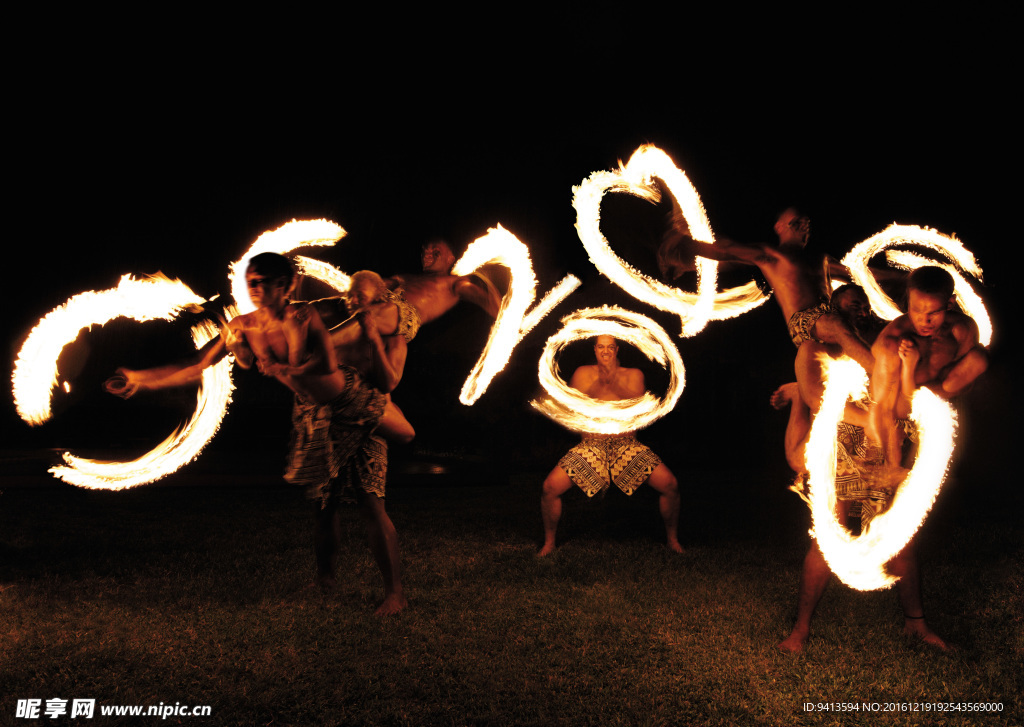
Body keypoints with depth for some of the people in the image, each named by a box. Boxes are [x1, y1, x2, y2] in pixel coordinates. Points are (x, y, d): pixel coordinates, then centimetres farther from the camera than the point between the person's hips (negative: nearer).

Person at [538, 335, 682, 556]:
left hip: (627, 445, 0)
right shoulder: (583, 374, 10)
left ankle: (673, 540, 8)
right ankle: (549, 542, 7)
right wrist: (599, 386, -9)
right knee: (550, 488, -18)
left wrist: (615, 385, -15)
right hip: (591, 445, 0)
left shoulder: (633, 375, 11)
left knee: (670, 484, -16)